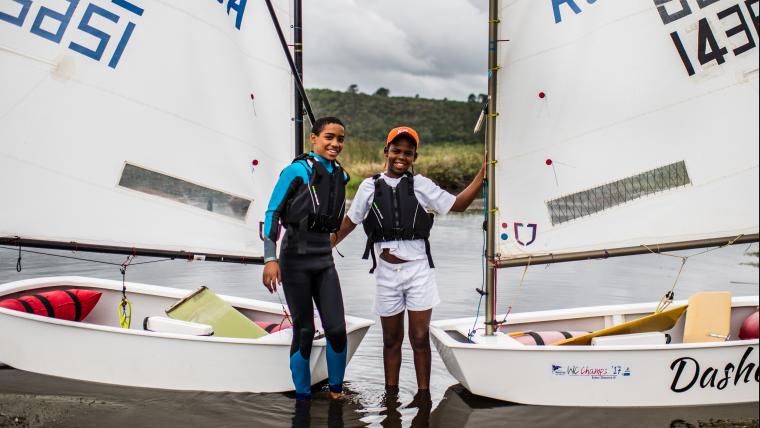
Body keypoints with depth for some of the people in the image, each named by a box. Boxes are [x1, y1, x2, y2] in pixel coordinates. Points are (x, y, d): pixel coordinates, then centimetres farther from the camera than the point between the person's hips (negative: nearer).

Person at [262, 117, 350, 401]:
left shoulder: (341, 176, 9)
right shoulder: (297, 171, -8)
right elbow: (272, 213, -9)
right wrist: (270, 259, -17)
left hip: (324, 260, 5)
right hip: (295, 259, -5)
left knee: (337, 329, -1)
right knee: (304, 331, 1)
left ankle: (336, 390, 21)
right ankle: (303, 397, 18)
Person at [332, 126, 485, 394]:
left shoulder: (421, 185, 5)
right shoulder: (370, 187, 6)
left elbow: (458, 205, 5)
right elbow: (350, 222, 14)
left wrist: (484, 172, -2)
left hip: (418, 270, -1)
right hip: (386, 272, 1)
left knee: (420, 338, 2)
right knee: (391, 339, 12)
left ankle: (423, 394, 14)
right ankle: (391, 394, 24)